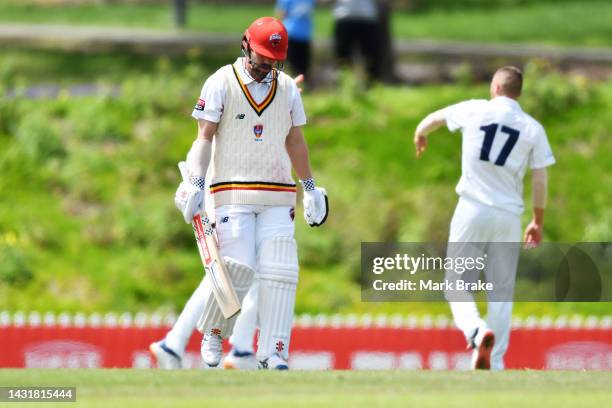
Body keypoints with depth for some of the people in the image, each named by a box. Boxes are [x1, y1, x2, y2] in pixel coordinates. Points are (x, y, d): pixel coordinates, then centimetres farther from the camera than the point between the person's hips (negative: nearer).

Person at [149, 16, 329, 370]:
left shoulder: (288, 89, 12)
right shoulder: (221, 83, -1)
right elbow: (205, 136, -5)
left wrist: (311, 188, 23)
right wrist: (196, 183, -15)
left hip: (278, 194, 4)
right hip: (233, 191, -4)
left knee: (280, 273, -6)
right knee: (235, 267, -16)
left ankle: (273, 354, -3)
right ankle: (214, 331, 9)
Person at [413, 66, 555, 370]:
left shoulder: (475, 110, 2)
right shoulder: (533, 128, 2)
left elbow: (433, 119, 20)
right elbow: (540, 181, 2)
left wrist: (420, 134, 43)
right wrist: (538, 221, 16)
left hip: (472, 211, -1)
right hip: (508, 216, 1)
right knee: (502, 291, 9)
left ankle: (476, 330, -23)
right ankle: (495, 363, 3)